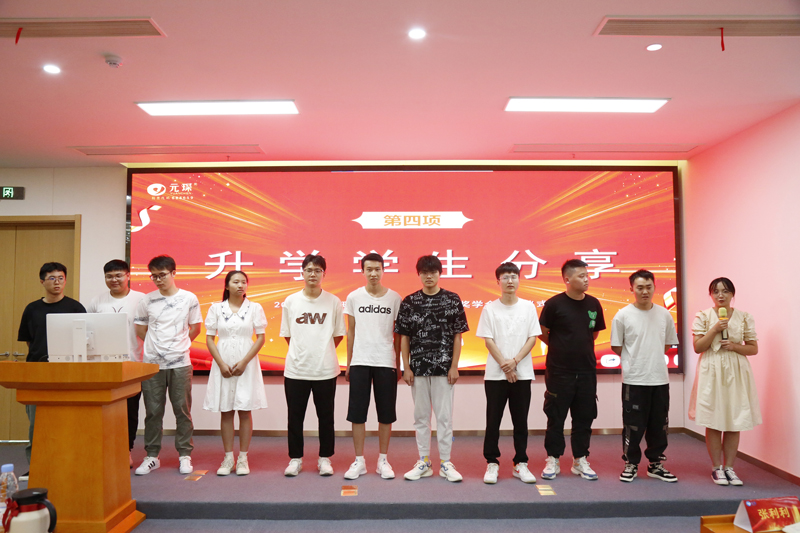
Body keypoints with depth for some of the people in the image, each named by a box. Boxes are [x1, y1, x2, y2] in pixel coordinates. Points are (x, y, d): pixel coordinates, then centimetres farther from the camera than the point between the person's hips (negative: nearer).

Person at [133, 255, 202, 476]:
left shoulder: (189, 298, 0)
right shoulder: (147, 300, 4)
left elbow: (195, 328, 9)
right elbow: (140, 329, 13)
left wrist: (179, 344, 6)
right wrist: (156, 344, 8)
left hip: (180, 363, -1)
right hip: (152, 363, 1)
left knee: (183, 410, 4)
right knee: (153, 411, 7)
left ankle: (185, 455, 15)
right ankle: (152, 456, 19)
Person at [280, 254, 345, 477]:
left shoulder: (333, 302, 0)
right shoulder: (290, 301, 3)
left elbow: (339, 335, 8)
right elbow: (287, 334, 11)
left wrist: (322, 351, 8)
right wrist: (303, 352, 9)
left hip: (325, 369, -1)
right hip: (296, 369, 1)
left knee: (325, 416, 8)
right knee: (295, 416, 8)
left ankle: (324, 458, 22)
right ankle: (295, 458, 22)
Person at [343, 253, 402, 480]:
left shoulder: (394, 298, 2)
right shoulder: (354, 297, 3)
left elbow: (398, 334, 6)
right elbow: (350, 331, 8)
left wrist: (398, 365, 5)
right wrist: (348, 363, 6)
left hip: (386, 363, 0)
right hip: (359, 362, 1)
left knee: (386, 413, 6)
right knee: (357, 412, 3)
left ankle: (383, 460, 20)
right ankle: (359, 461, 16)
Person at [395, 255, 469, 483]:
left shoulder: (452, 300, 1)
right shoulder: (409, 302, 3)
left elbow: (457, 335, 1)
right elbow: (404, 337, 5)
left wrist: (454, 366, -4)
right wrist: (406, 367, -1)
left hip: (444, 368, -1)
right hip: (418, 368, 2)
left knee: (444, 416, 3)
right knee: (421, 416, 10)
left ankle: (445, 463, 14)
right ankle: (423, 463, 20)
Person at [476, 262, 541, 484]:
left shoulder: (528, 307, 5)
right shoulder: (490, 308, 1)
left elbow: (532, 338, 0)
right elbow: (488, 340, -3)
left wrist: (515, 361, -11)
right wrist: (504, 365, -11)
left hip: (522, 373, 1)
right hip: (495, 374, -1)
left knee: (521, 421, 8)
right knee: (493, 420, 3)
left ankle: (520, 464, 19)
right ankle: (492, 463, 14)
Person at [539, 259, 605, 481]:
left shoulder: (594, 304, 3)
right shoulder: (554, 304, -10)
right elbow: (542, 333, -1)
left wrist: (580, 347, 12)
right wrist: (560, 348, 6)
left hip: (586, 370, 4)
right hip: (559, 371, -4)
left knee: (584, 417, 10)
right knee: (556, 417, 5)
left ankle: (580, 460, 23)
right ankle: (553, 460, 16)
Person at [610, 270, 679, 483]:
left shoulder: (664, 315, 4)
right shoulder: (623, 316, -6)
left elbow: (668, 345, 14)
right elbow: (617, 348, 0)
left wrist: (650, 356, 6)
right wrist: (635, 360, -1)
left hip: (660, 379, 4)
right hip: (634, 379, -3)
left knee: (659, 425, 12)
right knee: (633, 425, 3)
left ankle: (655, 464, 27)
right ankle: (631, 464, 19)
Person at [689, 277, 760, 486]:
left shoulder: (744, 317, 5)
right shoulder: (703, 316, 0)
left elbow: (753, 348, 6)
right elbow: (698, 347, -4)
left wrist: (735, 346, -12)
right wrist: (715, 330, -14)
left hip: (737, 373, 2)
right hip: (712, 373, -2)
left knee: (734, 423, 4)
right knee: (713, 423, 1)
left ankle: (729, 467, 16)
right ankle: (716, 468, 13)